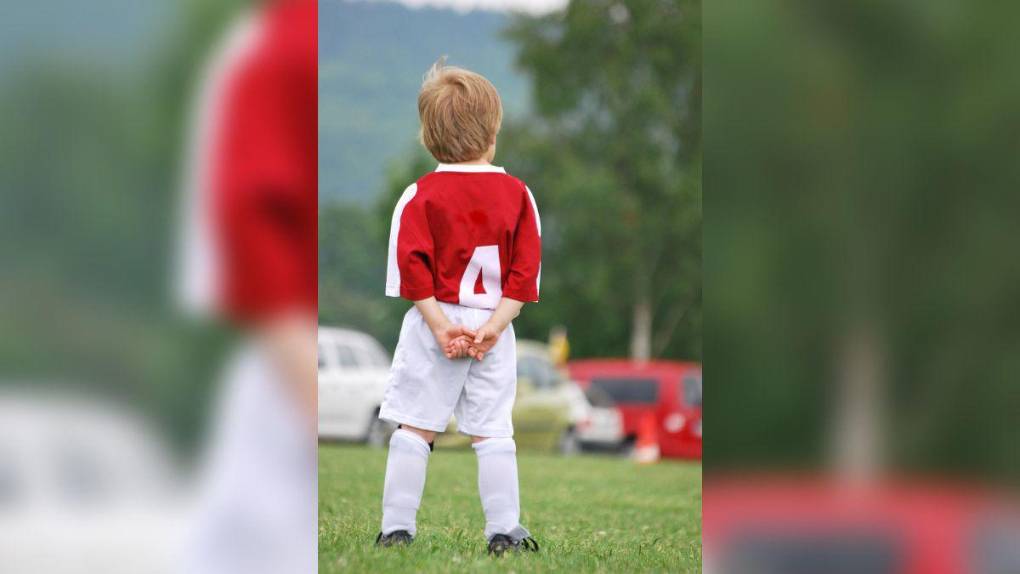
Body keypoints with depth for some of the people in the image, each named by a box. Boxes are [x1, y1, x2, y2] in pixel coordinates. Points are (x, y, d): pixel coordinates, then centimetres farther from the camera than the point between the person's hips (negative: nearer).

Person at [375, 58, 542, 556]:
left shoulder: (421, 195, -4)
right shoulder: (517, 194, 1)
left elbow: (412, 267, -12)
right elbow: (525, 271, -4)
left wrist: (440, 323, -11)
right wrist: (493, 325, -7)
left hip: (435, 321, -1)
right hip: (493, 331, 1)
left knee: (414, 427, 4)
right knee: (493, 431, 6)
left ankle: (397, 528, 4)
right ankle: (504, 531, 4)